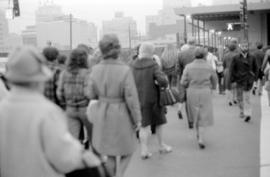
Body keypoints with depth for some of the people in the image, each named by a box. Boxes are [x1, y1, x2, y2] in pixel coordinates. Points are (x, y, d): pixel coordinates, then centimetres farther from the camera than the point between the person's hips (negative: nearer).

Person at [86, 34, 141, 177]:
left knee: (110, 152, 20)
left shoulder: (96, 69, -8)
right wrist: (137, 119, -6)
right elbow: (131, 98, -18)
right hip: (121, 115, -4)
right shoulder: (125, 70, -21)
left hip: (102, 115, 4)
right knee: (127, 149, 18)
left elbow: (91, 94, 1)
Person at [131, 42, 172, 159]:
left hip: (139, 99, 3)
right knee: (159, 122, 17)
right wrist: (165, 85, -4)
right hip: (152, 98, -3)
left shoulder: (134, 66, -2)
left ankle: (144, 150, 6)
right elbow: (162, 80, -24)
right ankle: (161, 146, 29)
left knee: (144, 125, 9)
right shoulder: (153, 65, -15)